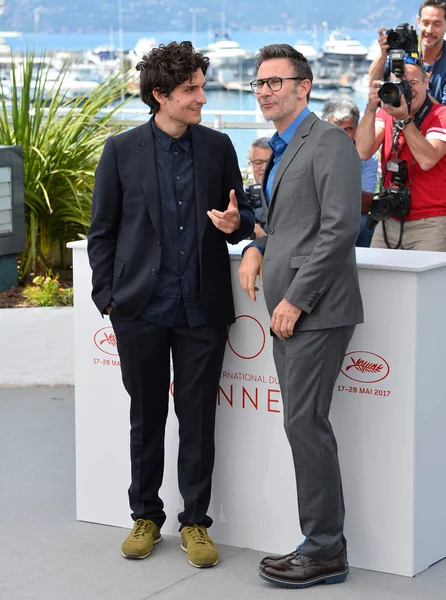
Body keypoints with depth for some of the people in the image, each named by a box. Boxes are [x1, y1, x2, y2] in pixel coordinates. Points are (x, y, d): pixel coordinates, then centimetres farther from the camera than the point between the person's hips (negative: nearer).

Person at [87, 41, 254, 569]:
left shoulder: (218, 147, 6)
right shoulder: (122, 150, 0)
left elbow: (242, 216, 14)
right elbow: (102, 231, 4)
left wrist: (235, 222, -10)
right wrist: (106, 297, -2)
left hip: (202, 307, 1)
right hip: (141, 308, -1)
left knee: (198, 420, 5)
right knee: (146, 419, 10)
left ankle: (195, 522, 17)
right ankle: (145, 517, 24)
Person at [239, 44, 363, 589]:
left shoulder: (329, 143, -9)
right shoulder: (281, 151, 21)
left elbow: (339, 227, -17)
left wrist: (296, 299, -17)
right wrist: (257, 248, 9)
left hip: (315, 310, -9)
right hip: (288, 312, 9)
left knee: (304, 422, -10)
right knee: (304, 424, 9)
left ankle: (325, 551, -1)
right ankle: (320, 543, 16)